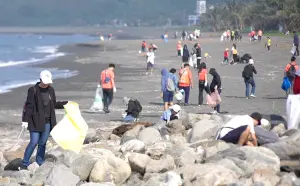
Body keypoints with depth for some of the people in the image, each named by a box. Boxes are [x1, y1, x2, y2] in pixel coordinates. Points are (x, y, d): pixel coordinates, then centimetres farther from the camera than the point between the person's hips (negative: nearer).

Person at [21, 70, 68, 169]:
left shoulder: (51, 90, 7)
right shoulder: (33, 90, -9)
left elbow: (54, 104, 18)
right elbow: (29, 106, -10)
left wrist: (65, 104, 10)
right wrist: (25, 120, -15)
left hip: (47, 121, 5)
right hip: (36, 121, -5)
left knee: (42, 143, 8)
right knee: (34, 142, -9)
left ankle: (40, 164, 16)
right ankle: (24, 164, 0)